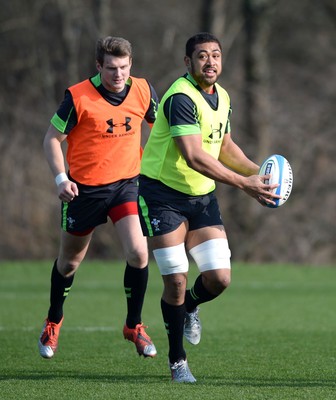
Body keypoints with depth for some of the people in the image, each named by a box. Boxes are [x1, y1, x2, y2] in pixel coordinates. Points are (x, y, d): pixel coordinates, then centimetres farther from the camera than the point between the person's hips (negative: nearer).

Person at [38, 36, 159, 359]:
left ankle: (134, 325, 3)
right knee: (69, 261, 13)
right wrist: (61, 178, -20)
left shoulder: (143, 91, -5)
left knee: (138, 253, -16)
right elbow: (52, 139, -8)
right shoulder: (78, 97, -16)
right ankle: (53, 322, 38)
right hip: (84, 188, -2)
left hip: (126, 184, 2)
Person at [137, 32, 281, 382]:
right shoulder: (181, 98, -22)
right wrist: (244, 184, -32)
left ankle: (188, 307, 31)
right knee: (176, 282, -7)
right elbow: (194, 157, -30)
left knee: (219, 278, -5)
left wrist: (257, 171, 4)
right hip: (163, 195, -7)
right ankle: (177, 362, 12)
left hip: (202, 196, 7)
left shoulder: (222, 97, 6)